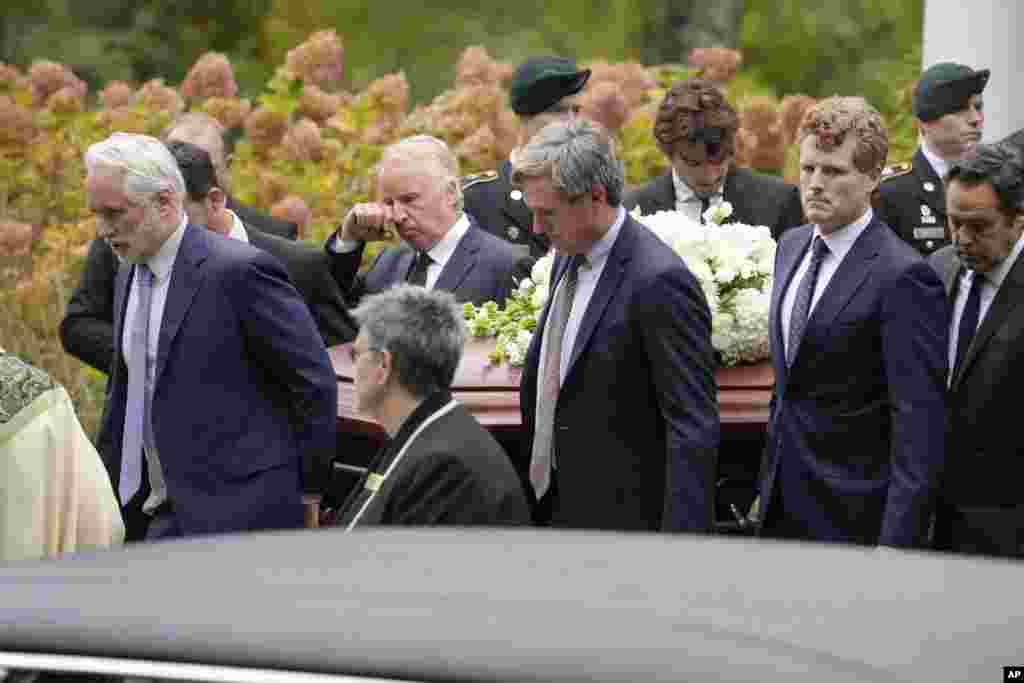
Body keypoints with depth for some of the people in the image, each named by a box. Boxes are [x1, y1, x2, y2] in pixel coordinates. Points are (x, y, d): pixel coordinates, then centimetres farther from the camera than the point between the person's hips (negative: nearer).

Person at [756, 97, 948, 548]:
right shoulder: (792, 246, 10)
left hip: (855, 520, -7)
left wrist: (898, 543, -23)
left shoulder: (902, 276, -16)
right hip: (784, 507, 7)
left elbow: (919, 424, -19)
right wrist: (768, 484, 18)